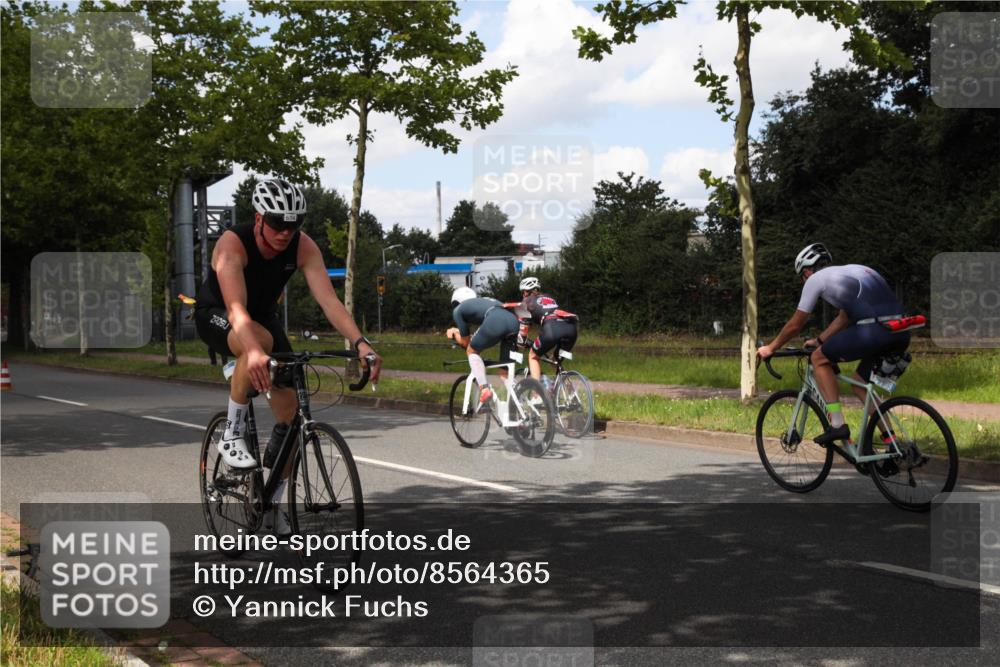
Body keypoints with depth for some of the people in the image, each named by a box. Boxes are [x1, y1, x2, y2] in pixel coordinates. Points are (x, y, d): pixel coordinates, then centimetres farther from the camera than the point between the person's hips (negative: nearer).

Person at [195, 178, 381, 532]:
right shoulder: (232, 243, -33)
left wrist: (360, 342, -47)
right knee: (260, 342, -40)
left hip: (263, 314, 5)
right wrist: (253, 351, -65)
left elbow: (328, 299, -32)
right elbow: (236, 308, -46)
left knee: (289, 406, -6)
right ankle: (232, 436, -21)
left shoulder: (303, 247, -22)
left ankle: (274, 504, 11)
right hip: (216, 315, -5)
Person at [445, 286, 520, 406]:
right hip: (513, 321, 6)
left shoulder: (458, 310, 23)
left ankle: (484, 389, 0)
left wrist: (454, 333, 46)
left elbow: (465, 342, 26)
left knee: (472, 351, 17)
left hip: (495, 322, -6)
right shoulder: (483, 301, 40)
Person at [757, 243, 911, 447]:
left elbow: (795, 324, 17)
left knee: (819, 358, 13)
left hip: (873, 331, -8)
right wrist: (818, 341, 47)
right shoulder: (853, 270, 32)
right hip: (901, 335, 8)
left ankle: (837, 425, 6)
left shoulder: (816, 279, 10)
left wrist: (770, 348, 30)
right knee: (860, 382, 26)